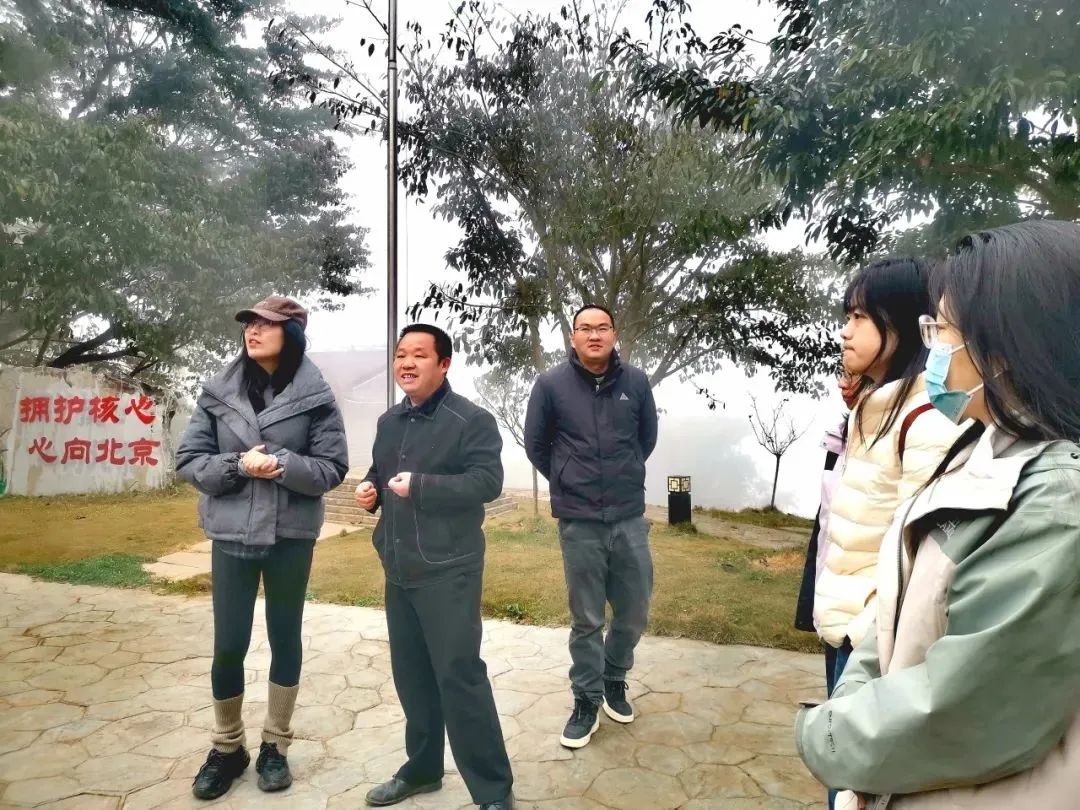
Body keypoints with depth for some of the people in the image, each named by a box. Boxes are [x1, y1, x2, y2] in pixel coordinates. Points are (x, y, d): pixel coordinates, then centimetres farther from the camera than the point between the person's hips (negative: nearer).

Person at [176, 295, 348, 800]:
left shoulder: (315, 397, -6)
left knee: (285, 640, 12)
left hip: (290, 537, -1)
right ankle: (226, 748, 31)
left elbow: (332, 469, -7)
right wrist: (238, 466, -17)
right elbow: (188, 460, 1)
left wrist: (282, 465, -23)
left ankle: (275, 747, 31)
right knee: (227, 647, 8)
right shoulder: (218, 393, 1)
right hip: (231, 536, 2)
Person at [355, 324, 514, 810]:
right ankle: (422, 768, 36)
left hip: (448, 571, -7)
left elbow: (488, 481, -20)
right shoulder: (389, 422, 12)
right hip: (398, 570, 8)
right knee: (410, 674, 17)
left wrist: (421, 487, -25)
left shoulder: (472, 420, -11)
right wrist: (369, 490, 2)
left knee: (459, 676, -4)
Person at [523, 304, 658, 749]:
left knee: (634, 612, 13)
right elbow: (535, 444, 5)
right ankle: (587, 701, 28)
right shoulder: (551, 384, -8)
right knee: (587, 620, 8)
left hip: (629, 518, 2)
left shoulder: (635, 382, -2)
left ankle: (614, 679, 39)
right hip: (578, 522, -2)